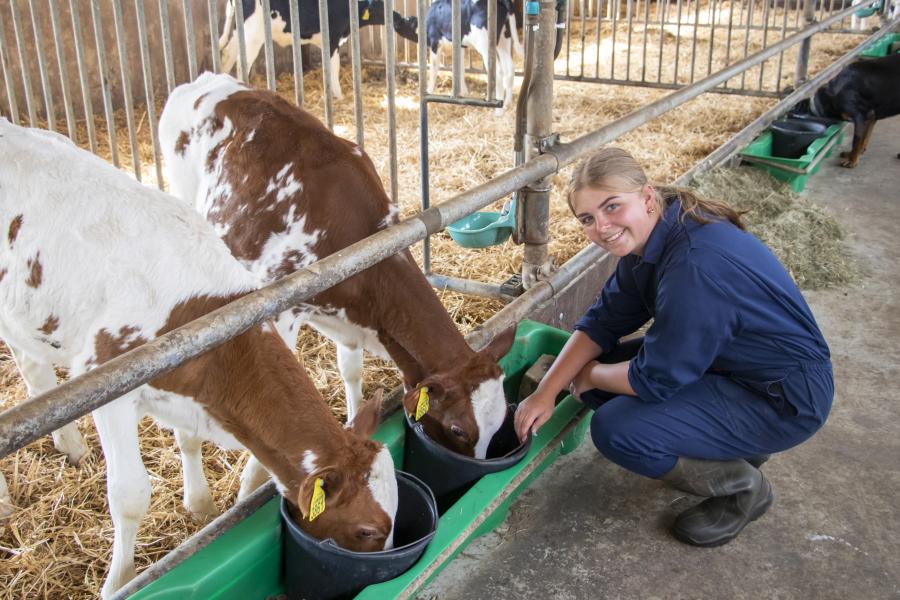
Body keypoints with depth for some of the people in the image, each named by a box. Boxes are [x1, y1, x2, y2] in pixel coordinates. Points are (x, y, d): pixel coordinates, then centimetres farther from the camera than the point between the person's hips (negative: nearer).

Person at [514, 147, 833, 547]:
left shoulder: (696, 264, -33)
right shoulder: (648, 240, -3)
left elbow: (656, 379, -26)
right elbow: (604, 321, 3)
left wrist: (590, 375, -7)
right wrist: (546, 392, -6)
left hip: (785, 398, -9)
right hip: (728, 364, 9)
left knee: (616, 430, -22)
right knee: (599, 369, 3)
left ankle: (742, 487, 4)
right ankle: (734, 443, 15)